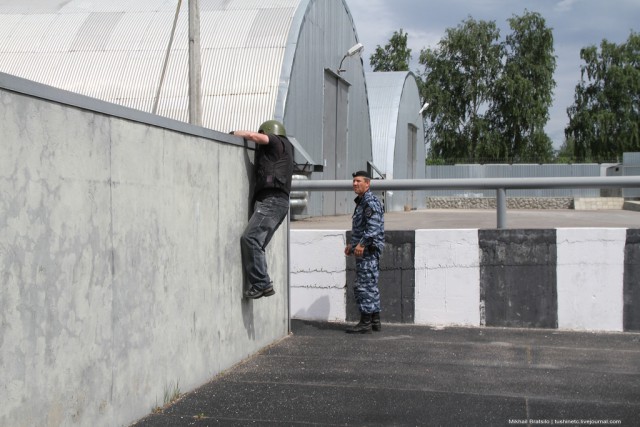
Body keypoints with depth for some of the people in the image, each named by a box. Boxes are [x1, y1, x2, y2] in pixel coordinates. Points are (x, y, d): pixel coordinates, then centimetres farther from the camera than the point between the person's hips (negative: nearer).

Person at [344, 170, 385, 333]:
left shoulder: (371, 202, -14)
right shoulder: (361, 202, 19)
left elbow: (374, 226, -25)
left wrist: (362, 244, -28)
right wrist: (351, 244, 21)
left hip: (368, 249, -11)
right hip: (364, 251, 11)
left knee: (364, 285, -9)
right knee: (370, 286, 13)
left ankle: (365, 323, -6)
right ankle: (375, 321, 19)